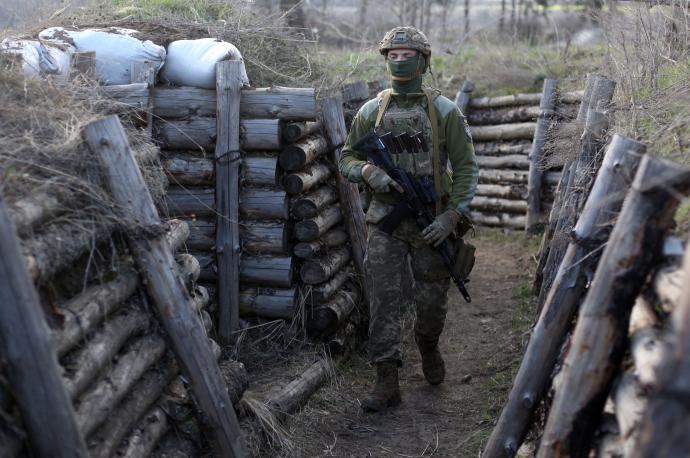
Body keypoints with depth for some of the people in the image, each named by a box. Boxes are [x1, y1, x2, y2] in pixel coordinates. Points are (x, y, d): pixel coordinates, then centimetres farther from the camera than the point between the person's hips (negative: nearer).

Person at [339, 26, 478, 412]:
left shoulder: (444, 111, -3)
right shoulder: (372, 111, 4)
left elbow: (466, 167, -3)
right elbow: (347, 158, 10)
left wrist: (453, 215, -14)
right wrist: (368, 172, -13)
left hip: (431, 221, -1)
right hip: (385, 221, 1)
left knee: (432, 302, 9)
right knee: (383, 300, -5)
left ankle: (429, 347, 40)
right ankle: (388, 382, 0)